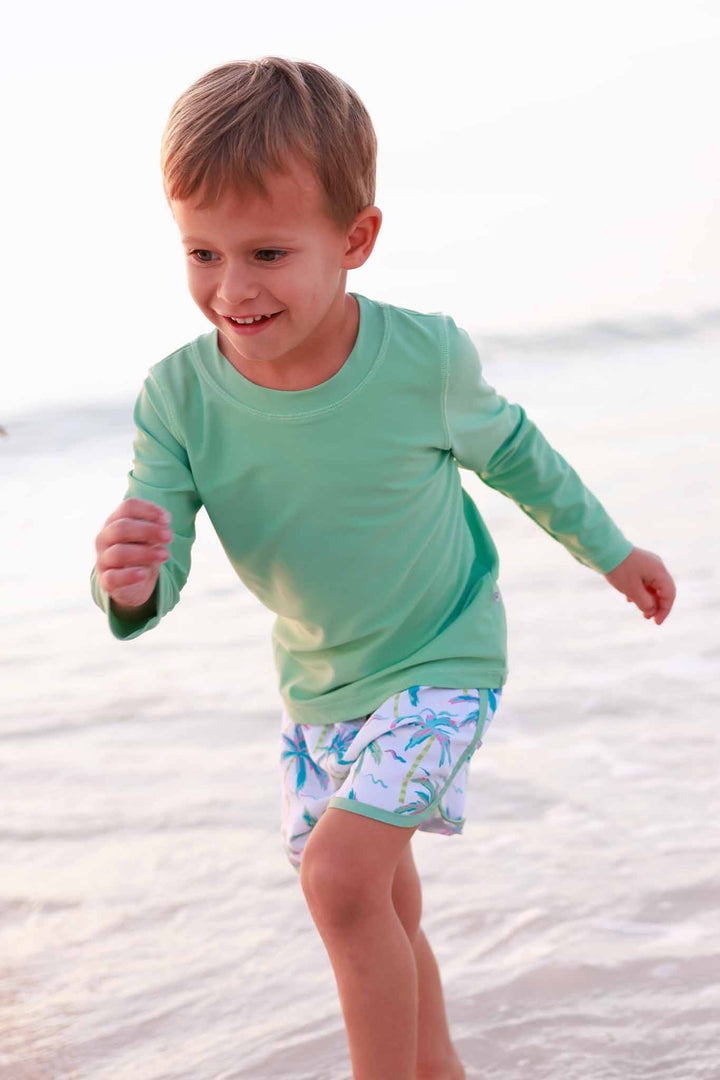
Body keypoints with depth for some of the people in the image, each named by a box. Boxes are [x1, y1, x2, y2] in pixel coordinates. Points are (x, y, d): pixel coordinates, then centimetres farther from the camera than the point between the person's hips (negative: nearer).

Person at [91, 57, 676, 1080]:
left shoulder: (425, 356, -24)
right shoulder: (178, 398, -19)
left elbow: (509, 449, -2)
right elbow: (153, 584, -21)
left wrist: (609, 548, 12)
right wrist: (129, 583, -47)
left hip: (442, 661, -4)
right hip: (317, 681, 4)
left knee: (340, 873, -22)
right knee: (382, 906, 19)